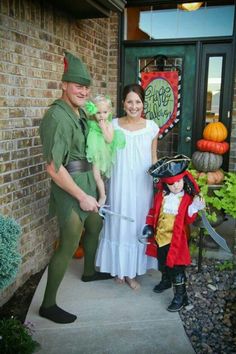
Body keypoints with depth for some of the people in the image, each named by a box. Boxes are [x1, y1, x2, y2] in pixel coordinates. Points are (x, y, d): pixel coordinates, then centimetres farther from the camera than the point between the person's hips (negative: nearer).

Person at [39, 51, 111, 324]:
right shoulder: (57, 116, -22)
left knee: (95, 226, 24)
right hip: (69, 187, -9)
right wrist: (81, 196, -22)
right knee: (68, 246, -3)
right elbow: (54, 167, -26)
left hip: (86, 181, 9)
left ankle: (89, 272, 49)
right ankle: (48, 305, 13)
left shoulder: (80, 112, 7)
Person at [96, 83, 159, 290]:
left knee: (138, 223, 9)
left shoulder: (151, 127, 1)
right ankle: (119, 268, 29)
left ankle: (132, 271, 26)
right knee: (119, 223, 8)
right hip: (120, 184, -1)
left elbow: (154, 159, 6)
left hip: (142, 185, 1)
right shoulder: (113, 125, -2)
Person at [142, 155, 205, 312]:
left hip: (176, 239, -5)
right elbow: (154, 211, 10)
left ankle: (180, 296, 12)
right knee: (162, 262, 23)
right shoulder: (161, 195, -1)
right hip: (160, 236, 5)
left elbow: (188, 220, -8)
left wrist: (193, 209, -24)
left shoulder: (188, 198, -10)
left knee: (176, 267, -3)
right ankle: (166, 281, 50)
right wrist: (149, 226, 3)